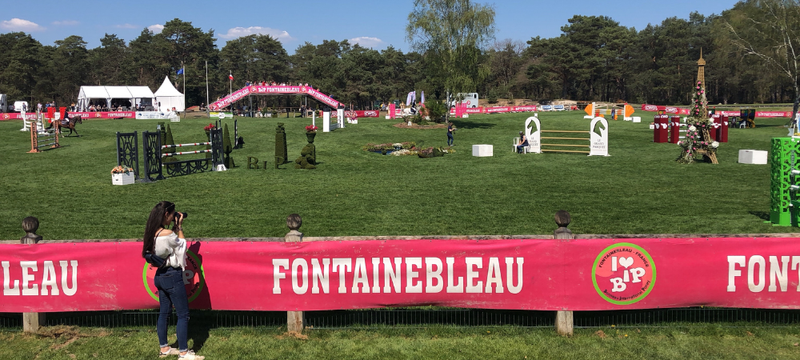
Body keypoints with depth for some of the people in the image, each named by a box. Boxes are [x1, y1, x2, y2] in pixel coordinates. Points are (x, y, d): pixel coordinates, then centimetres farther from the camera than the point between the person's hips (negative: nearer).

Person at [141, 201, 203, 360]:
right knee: (183, 315, 0)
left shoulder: (152, 232, 2)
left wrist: (176, 227, 7)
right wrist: (179, 227, -1)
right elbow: (182, 245, -6)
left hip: (160, 276, 9)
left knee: (164, 313, 18)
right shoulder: (167, 234, -23)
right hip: (172, 277, -9)